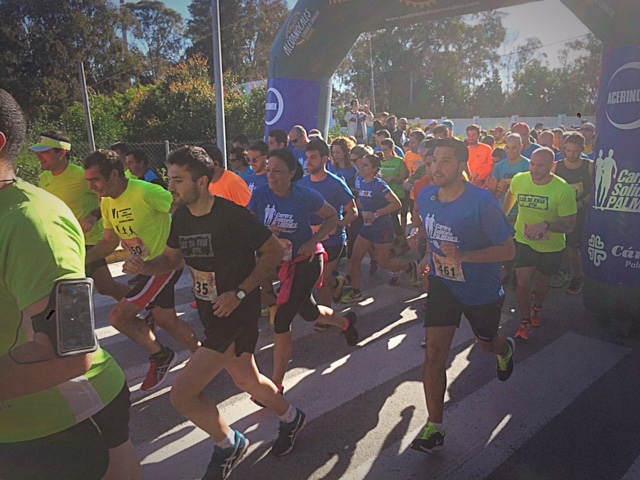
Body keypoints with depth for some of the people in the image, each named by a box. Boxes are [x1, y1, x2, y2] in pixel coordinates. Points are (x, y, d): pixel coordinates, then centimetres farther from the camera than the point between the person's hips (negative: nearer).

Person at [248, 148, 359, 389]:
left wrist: (314, 241, -16)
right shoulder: (260, 195, -10)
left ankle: (276, 384, 4)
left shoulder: (305, 196, -17)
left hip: (307, 260, -5)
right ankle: (345, 322, 57)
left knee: (281, 320, -12)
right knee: (308, 312, 23)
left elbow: (332, 217, -2)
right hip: (282, 262, 5)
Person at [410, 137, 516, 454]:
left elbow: (508, 250, -21)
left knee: (486, 344, 23)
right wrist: (429, 256, -2)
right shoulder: (425, 196, -7)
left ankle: (505, 349, 63)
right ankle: (435, 429, 6)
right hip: (443, 284, 3)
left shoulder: (482, 202, -25)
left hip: (482, 289, -3)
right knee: (434, 353, -7)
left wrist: (463, 256, -34)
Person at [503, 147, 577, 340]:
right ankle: (525, 322, 12)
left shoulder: (564, 190, -24)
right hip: (524, 240, 1)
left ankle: (537, 308, 49)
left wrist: (546, 225, -38)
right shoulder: (519, 180, -14)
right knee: (522, 282, -8)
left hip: (551, 245, -1)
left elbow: (569, 225, -21)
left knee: (543, 280, 20)